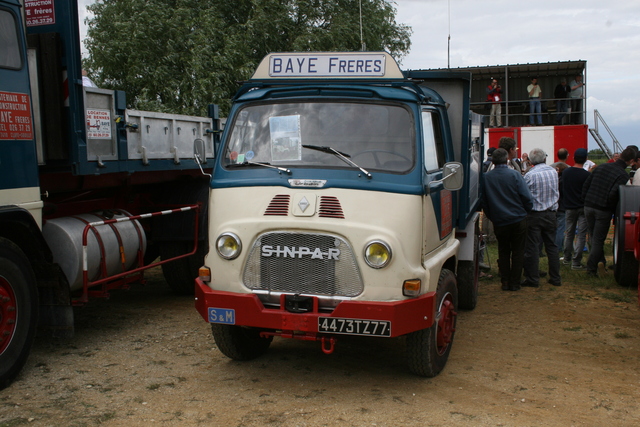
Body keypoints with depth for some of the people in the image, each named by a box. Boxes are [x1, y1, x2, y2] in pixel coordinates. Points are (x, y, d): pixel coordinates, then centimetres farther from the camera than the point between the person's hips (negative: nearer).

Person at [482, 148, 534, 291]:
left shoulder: (486, 178, -5)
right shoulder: (514, 175, -11)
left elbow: (483, 201, 3)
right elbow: (527, 198, -10)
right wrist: (525, 211, 9)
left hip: (499, 222, 2)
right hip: (518, 220, -2)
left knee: (503, 252, 15)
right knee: (518, 252, 9)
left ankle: (505, 282, 15)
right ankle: (514, 283, 11)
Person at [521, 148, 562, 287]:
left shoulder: (530, 175, -14)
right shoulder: (554, 172, 3)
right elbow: (555, 192, 14)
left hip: (534, 215, -5)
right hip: (550, 214, 5)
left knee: (532, 248, 1)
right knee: (551, 246, 13)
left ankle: (532, 279, 4)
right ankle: (555, 278, 18)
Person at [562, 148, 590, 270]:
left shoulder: (565, 172, -1)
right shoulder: (586, 175, -15)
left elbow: (561, 186, 12)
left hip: (569, 207, 4)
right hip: (582, 207, -4)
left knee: (569, 233, 16)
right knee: (581, 235, 0)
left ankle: (567, 259, 23)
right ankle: (576, 262, -3)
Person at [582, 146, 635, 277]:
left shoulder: (602, 166, 7)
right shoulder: (623, 175, -10)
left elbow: (586, 184, 8)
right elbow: (613, 194, -21)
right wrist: (612, 209, -5)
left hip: (588, 207, 5)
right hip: (603, 210, -5)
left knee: (594, 238, 19)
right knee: (598, 240, 5)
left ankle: (600, 261, 21)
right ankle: (591, 268, 8)